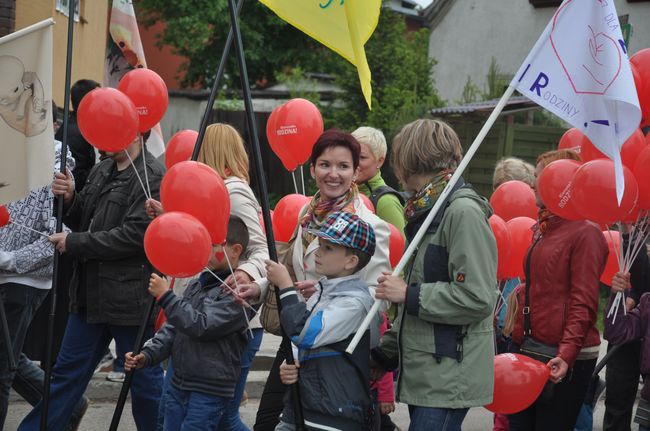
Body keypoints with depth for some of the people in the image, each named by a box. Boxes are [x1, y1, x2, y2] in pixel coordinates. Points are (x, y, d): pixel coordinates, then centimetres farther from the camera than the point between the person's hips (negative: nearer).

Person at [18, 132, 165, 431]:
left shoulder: (152, 177, -15)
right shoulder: (101, 171, 12)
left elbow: (135, 235, -23)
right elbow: (84, 222, 18)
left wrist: (74, 243, -16)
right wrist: (68, 199, -4)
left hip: (129, 299, -8)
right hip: (91, 294, 8)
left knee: (144, 378, 6)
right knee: (67, 371, 16)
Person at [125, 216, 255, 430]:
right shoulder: (196, 285, 12)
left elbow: (202, 326, -20)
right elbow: (173, 328, 14)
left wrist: (165, 296, -15)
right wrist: (147, 355, -1)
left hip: (209, 393, -8)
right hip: (177, 387, 8)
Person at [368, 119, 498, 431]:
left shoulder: (464, 212, -13)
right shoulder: (428, 212, 18)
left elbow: (476, 298, -20)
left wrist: (408, 294, -12)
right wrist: (386, 354, 21)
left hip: (449, 378, -9)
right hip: (424, 375, 9)